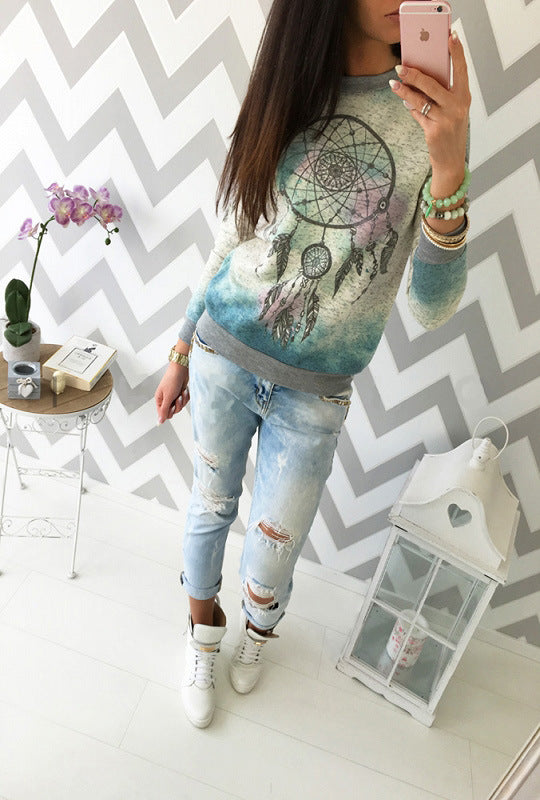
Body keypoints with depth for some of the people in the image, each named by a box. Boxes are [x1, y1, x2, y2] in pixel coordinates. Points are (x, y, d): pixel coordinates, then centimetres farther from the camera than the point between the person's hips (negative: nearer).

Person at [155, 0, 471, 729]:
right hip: (221, 357, 2)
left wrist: (449, 176, -29)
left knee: (270, 560, 11)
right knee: (211, 506, 18)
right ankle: (203, 637, 48)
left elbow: (430, 307, -14)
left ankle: (258, 630, 48)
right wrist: (182, 351, 10)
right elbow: (233, 239, 7)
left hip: (314, 395, -1)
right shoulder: (286, 93, -1)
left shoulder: (431, 109, -7)